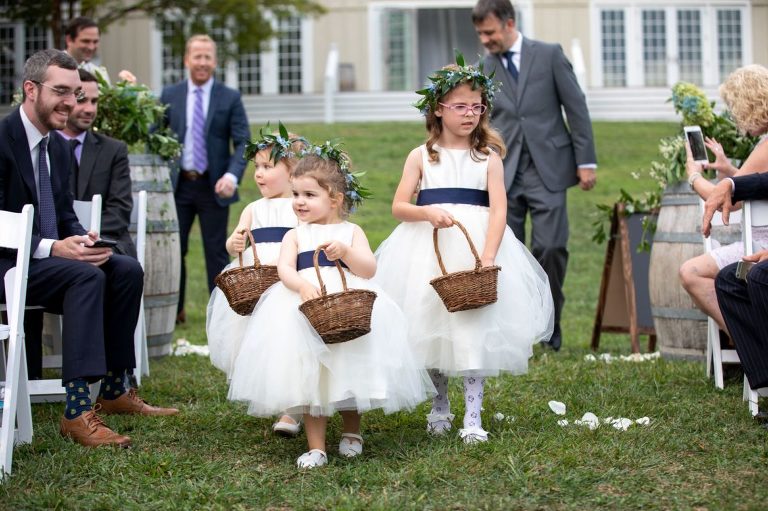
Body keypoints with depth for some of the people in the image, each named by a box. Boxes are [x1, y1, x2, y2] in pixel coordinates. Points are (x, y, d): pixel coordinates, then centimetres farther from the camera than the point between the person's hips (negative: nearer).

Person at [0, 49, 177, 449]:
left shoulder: (59, 146, 12)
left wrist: (82, 238, -7)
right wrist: (51, 247, -28)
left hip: (50, 256, 9)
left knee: (127, 270, -8)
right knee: (87, 277, -30)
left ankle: (114, 391, 0)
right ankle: (76, 413, -34)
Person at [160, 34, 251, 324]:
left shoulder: (230, 98, 1)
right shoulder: (169, 96, 7)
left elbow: (242, 143, -3)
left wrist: (232, 176, -19)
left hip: (214, 186, -2)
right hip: (177, 184, 2)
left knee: (217, 251, 3)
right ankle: (174, 310, 17)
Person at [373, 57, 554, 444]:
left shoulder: (488, 157, 2)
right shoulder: (422, 157, 6)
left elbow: (498, 211, -7)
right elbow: (398, 207, 3)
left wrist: (487, 259, -21)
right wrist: (428, 213, -19)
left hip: (479, 243, -1)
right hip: (427, 248, 1)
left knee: (474, 328, -7)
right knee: (431, 325, 6)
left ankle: (473, 416, -2)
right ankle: (440, 405, 25)